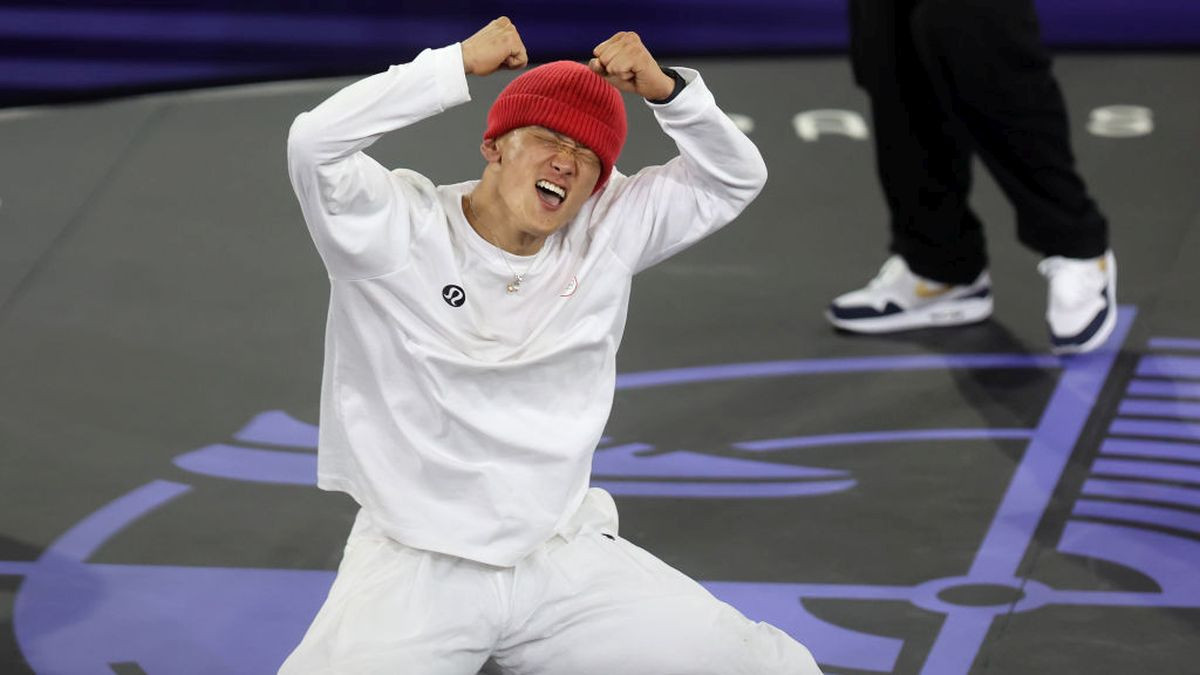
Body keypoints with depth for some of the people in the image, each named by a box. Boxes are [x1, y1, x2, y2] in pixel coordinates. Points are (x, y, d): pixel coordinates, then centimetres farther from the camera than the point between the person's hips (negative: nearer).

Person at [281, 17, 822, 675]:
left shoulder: (604, 235, 5)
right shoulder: (399, 228, -8)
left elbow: (735, 178, 5)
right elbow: (314, 143, -25)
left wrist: (664, 87, -12)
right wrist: (460, 64, -22)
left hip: (568, 560, 4)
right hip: (413, 566, -4)